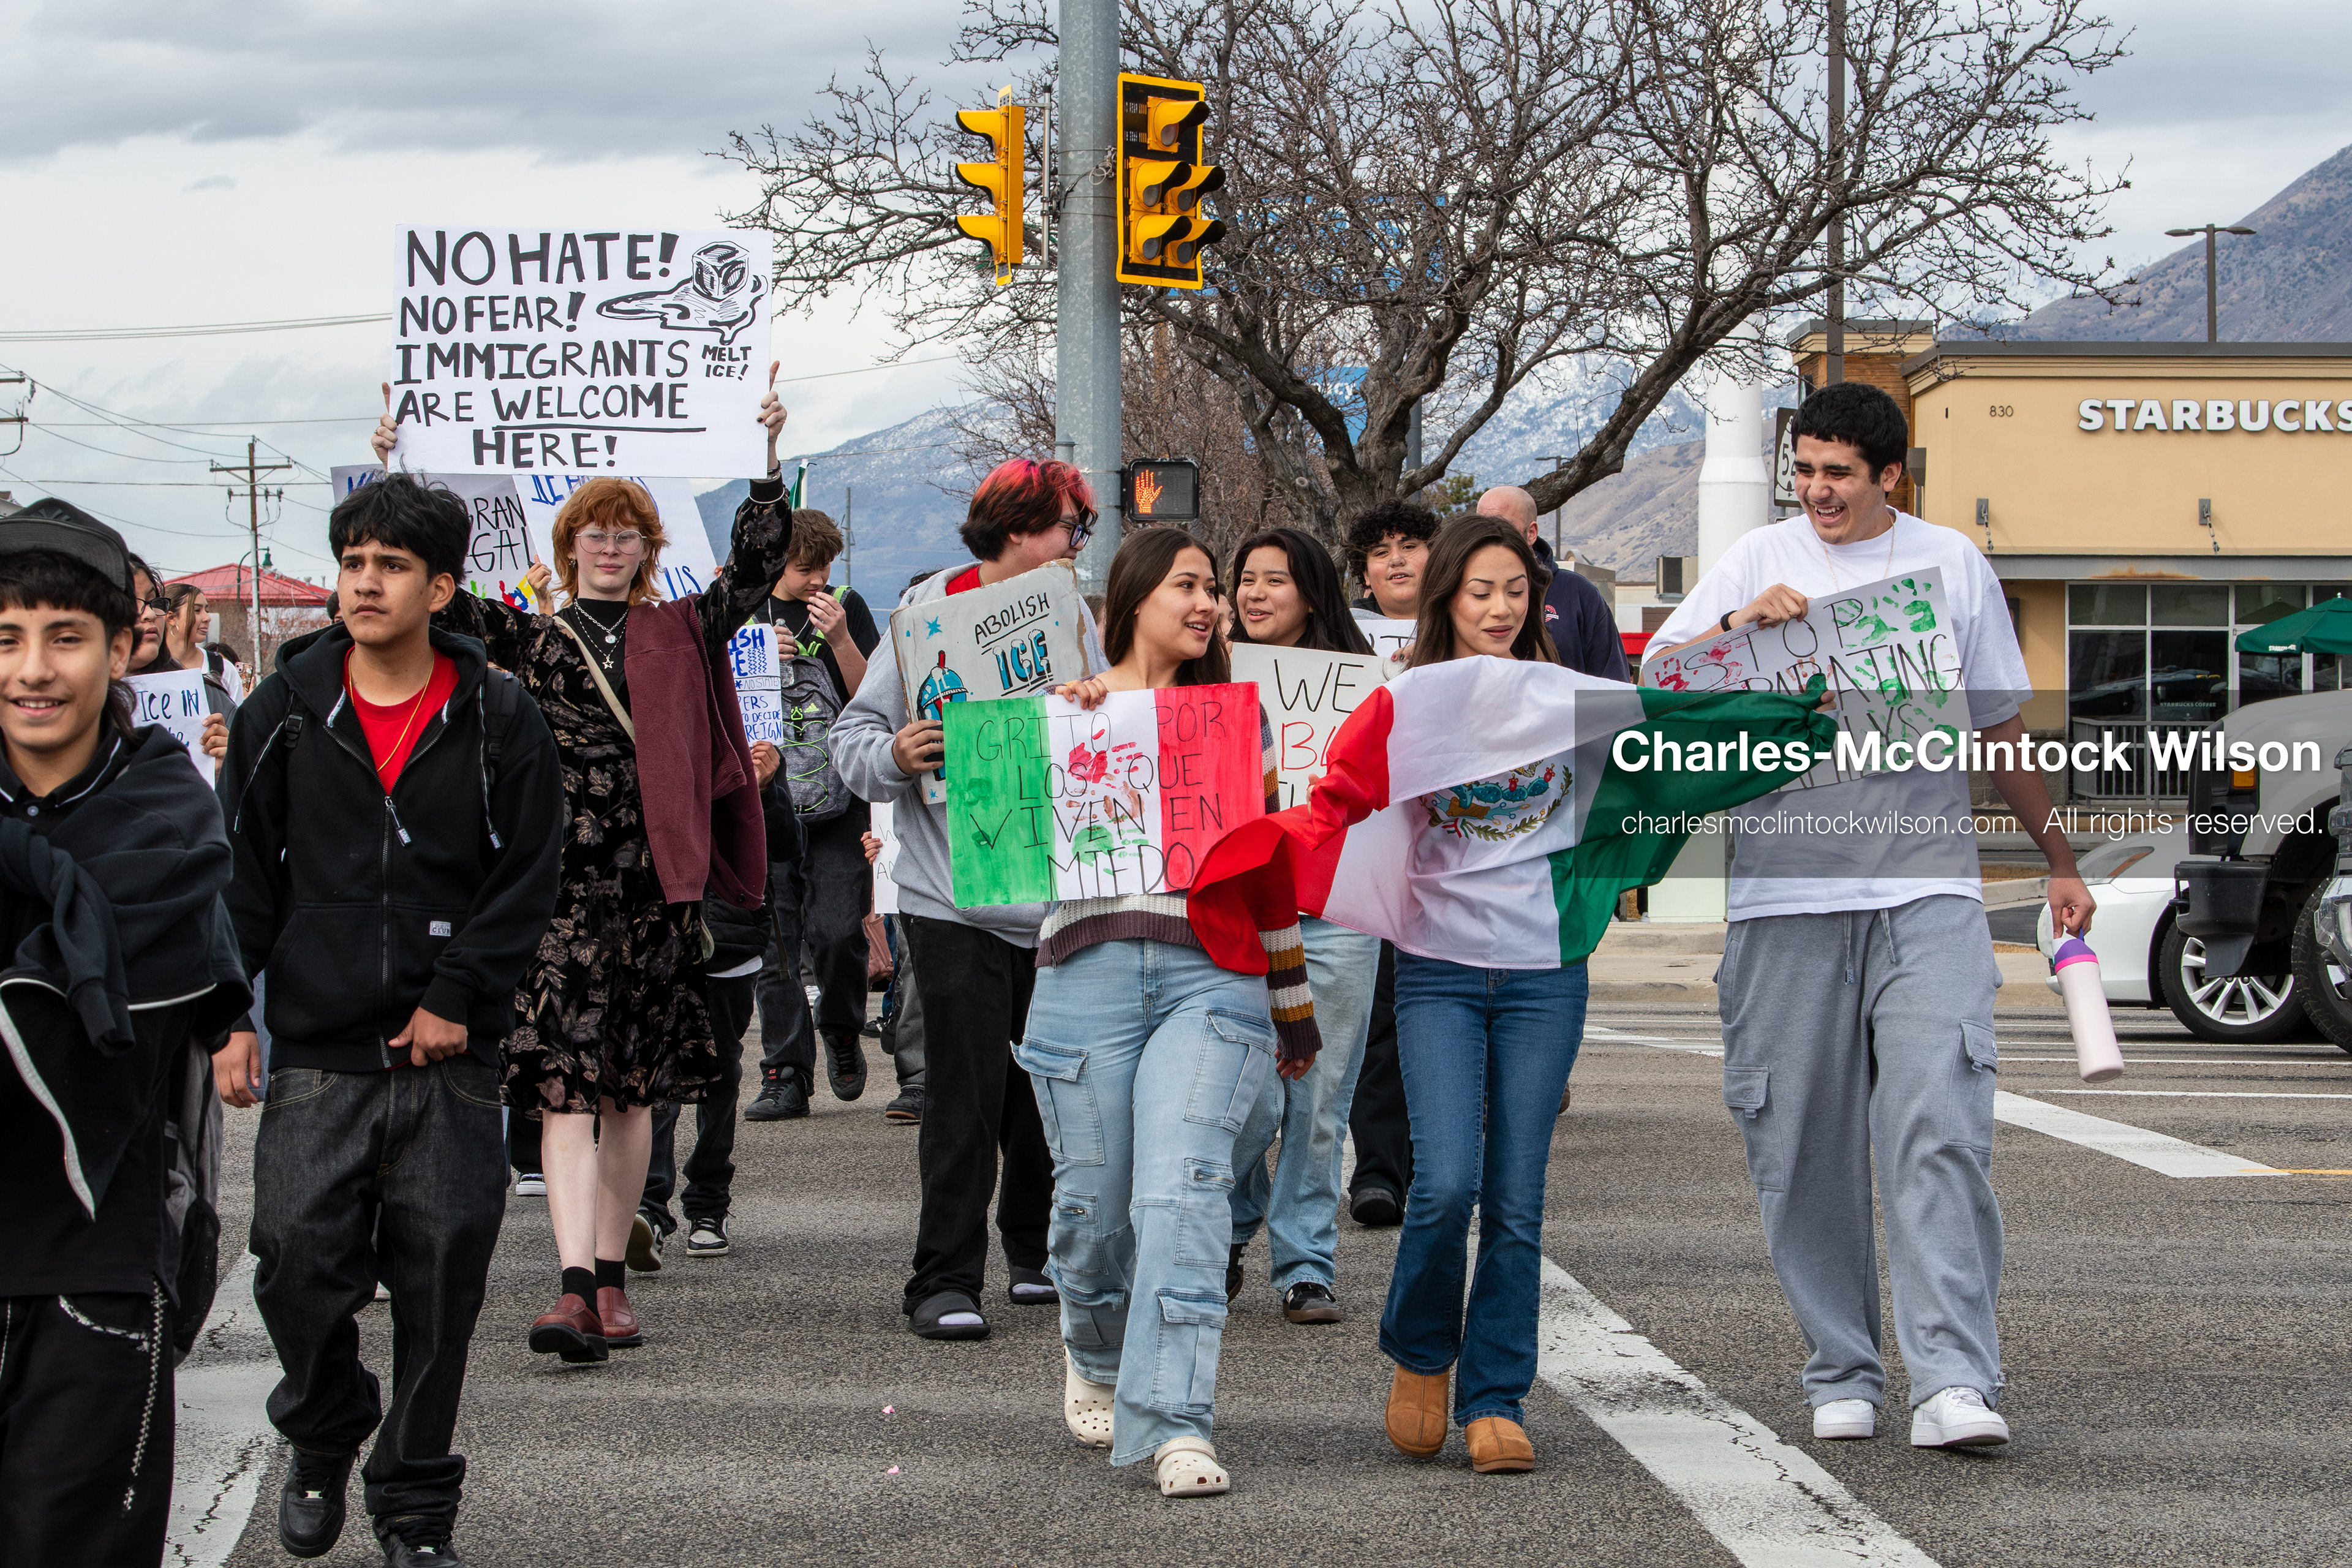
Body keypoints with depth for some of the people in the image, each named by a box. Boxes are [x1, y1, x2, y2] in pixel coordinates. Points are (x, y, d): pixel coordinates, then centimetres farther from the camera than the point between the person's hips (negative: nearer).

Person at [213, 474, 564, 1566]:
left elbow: (525, 882, 3)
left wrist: (455, 999, -6)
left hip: (449, 1063, 0)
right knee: (299, 1261, -9)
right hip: (315, 1056, 1)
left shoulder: (499, 723, 1)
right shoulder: (284, 714, 4)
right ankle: (322, 1443, 20)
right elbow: (241, 873, 7)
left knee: (441, 1283, 1)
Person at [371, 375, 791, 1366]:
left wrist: (768, 459, -3)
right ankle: (576, 1286, -19)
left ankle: (612, 1277, 18)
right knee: (567, 1085, -12)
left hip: (657, 881, 2)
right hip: (561, 880, -2)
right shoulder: (529, 636, 9)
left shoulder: (680, 635, 13)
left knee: (633, 1088, 9)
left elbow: (757, 567, 5)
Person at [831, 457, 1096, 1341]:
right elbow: (855, 733, -2)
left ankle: (1040, 1255, 29)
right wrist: (895, 756, -22)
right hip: (956, 895, -5)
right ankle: (944, 1283, -3)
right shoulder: (930, 611, -3)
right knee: (967, 1094, -8)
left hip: (1058, 894, 5)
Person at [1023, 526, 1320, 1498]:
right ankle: (1094, 1356, 34)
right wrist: (1070, 722, -3)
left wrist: (1294, 1003, 21)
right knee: (1093, 1200, 3)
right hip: (1091, 971, 0)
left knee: (1181, 1191, -17)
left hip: (1213, 974, 0)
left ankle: (1175, 1425, -22)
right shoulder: (1065, 707, 13)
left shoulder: (1237, 717, 18)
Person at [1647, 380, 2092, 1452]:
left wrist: (2060, 863, 24)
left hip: (1926, 891, -1)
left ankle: (1954, 1382, -16)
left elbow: (2002, 729, 21)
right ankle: (1842, 1374, 13)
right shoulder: (1759, 561, 9)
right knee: (1805, 1148, 2)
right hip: (1786, 894, 1)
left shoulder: (1952, 564, 12)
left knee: (1939, 1129, -13)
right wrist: (1740, 626, -15)